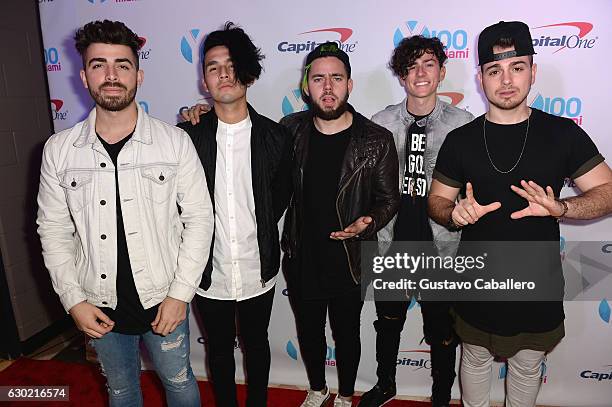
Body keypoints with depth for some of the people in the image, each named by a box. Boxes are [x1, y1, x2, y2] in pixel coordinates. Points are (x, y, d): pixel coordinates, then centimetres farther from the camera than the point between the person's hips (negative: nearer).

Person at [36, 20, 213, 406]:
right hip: (101, 305, 2)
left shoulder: (175, 141, -12)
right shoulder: (59, 150, -5)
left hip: (164, 300, -2)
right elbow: (54, 230, 2)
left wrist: (180, 293, -12)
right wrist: (74, 300, -3)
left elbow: (200, 218, -10)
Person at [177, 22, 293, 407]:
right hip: (209, 272, 1)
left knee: (256, 345, 22)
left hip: (257, 271, 0)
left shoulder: (275, 136, -7)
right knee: (219, 350, 21)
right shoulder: (187, 135, -8)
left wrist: (259, 231, 7)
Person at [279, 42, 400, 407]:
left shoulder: (377, 141, -12)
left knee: (347, 333, 19)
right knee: (308, 329, 22)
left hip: (349, 261, -2)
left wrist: (368, 223, -25)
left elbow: (389, 198, -3)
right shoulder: (290, 130, -5)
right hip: (300, 258, 3)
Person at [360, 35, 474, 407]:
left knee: (442, 333, 14)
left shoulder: (463, 124, -6)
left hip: (442, 246, -2)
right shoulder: (381, 123, -1)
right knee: (388, 322, 21)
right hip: (392, 243, 2)